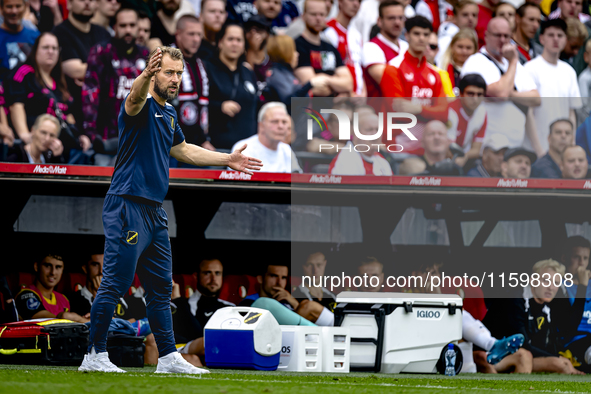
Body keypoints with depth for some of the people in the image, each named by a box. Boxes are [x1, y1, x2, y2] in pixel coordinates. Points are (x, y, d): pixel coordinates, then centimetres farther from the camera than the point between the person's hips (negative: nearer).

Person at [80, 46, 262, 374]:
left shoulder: (169, 114, 17)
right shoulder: (143, 106, -10)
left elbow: (182, 150, 35)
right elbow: (135, 98, -37)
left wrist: (227, 160, 40)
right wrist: (145, 75, -59)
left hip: (154, 212, 9)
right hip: (128, 207, -9)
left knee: (160, 287, 13)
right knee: (115, 282, -10)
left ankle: (168, 356, 20)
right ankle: (95, 354, -6)